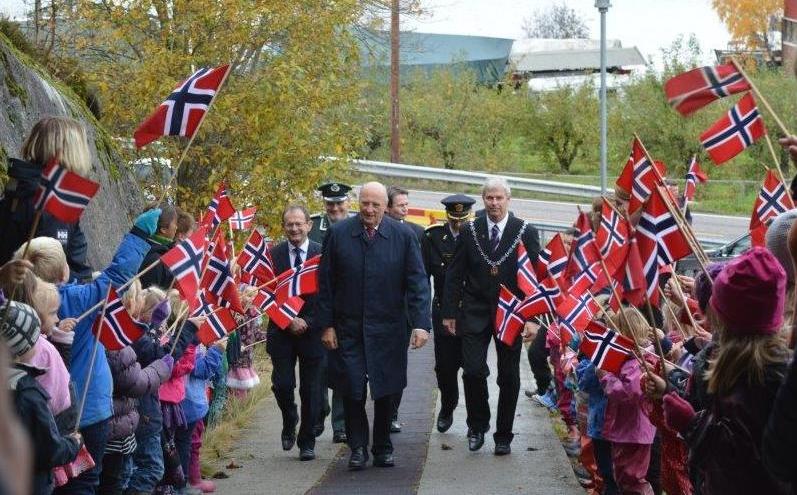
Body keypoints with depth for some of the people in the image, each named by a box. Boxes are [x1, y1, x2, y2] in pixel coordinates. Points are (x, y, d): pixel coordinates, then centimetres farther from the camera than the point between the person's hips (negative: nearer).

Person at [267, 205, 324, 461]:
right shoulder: (273, 255, 1)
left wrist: (307, 322, -11)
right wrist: (289, 321, -10)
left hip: (312, 331, -1)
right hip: (281, 332, 1)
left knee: (311, 390, 3)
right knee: (282, 384, -5)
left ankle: (307, 442, 15)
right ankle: (290, 423, 25)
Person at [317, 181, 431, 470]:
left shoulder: (403, 237, -3)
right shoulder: (338, 234, -1)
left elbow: (417, 282, -4)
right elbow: (325, 283, 2)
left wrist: (422, 324, -13)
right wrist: (326, 324, -1)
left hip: (388, 330, 0)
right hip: (348, 328, 0)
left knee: (386, 391, 8)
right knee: (351, 389, -1)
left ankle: (383, 447, 23)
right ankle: (358, 447, 13)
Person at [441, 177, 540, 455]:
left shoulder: (526, 233, -1)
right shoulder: (469, 232, 3)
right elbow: (455, 275, 5)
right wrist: (450, 312, 1)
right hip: (475, 313, 0)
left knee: (509, 378, 5)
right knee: (473, 370, -11)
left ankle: (503, 436, 17)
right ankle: (477, 425, 11)